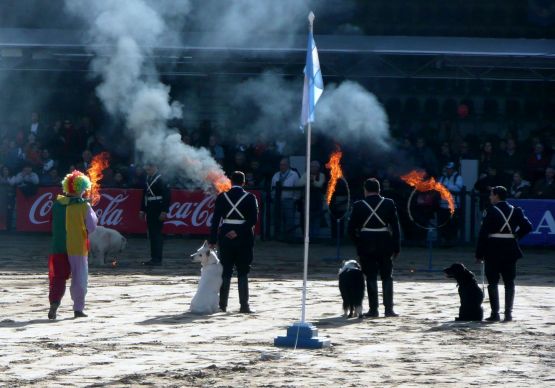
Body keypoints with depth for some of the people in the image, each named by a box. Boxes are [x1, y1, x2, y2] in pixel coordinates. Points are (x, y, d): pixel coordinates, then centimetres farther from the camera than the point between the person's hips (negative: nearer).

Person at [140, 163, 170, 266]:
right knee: (152, 235, 9)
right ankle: (154, 258, 13)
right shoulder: (148, 180, 14)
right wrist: (142, 210, 17)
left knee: (156, 235, -8)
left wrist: (164, 211, -18)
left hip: (158, 213, -8)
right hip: (150, 212, 8)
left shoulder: (161, 180, -10)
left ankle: (157, 259, -8)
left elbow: (166, 196, -14)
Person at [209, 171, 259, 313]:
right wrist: (238, 231, -11)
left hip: (225, 238, 1)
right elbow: (253, 219, -11)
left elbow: (215, 219, -1)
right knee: (243, 272, 3)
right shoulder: (250, 198, -3)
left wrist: (212, 240, 1)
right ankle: (244, 305, -1)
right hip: (244, 238, -1)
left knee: (226, 271, 9)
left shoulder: (222, 197, 1)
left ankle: (222, 304, 9)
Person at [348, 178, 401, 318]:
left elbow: (351, 228, -2)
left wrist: (358, 243, 11)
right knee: (387, 277, 9)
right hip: (384, 245, 1)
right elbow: (395, 227, -2)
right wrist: (396, 247, 2)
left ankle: (373, 310, 2)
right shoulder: (389, 204, -1)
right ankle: (388, 309, 4)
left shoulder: (358, 206, -3)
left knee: (371, 277, 4)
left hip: (366, 246, -1)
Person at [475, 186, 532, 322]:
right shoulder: (515, 211, 4)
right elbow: (527, 227, -2)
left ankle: (495, 313, -3)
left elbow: (483, 233, -11)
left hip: (493, 251, -4)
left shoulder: (490, 211, -9)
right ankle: (508, 313, 6)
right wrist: (516, 236, 12)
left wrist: (479, 254, -8)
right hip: (510, 249, 4)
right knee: (509, 282, 10)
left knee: (493, 282, 2)